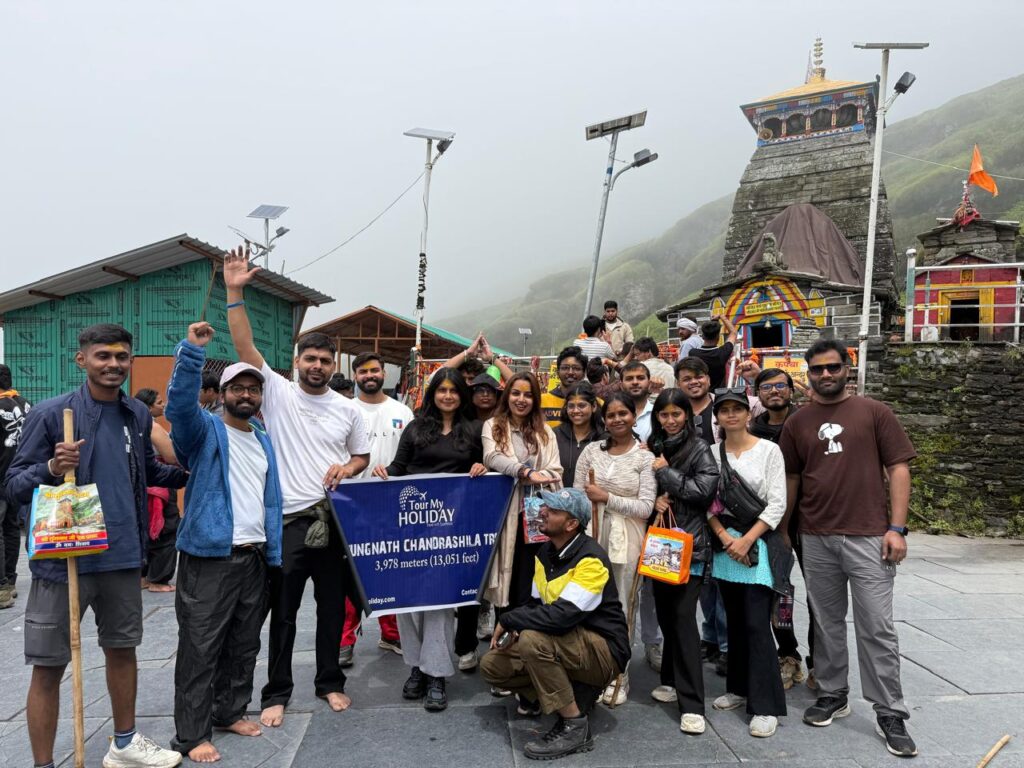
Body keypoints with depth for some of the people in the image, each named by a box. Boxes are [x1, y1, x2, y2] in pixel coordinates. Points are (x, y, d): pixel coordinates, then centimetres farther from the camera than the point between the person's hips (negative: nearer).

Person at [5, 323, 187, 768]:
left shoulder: (138, 414, 4)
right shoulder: (49, 414, -11)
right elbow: (14, 488, -10)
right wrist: (52, 469, -29)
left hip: (123, 556, 5)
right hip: (63, 558, -5)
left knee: (123, 648, 18)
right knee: (48, 666, 6)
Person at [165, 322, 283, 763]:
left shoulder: (265, 440, 15)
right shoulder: (204, 430, -2)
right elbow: (180, 404, -25)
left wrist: (274, 552, 12)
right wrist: (192, 350, -35)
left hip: (254, 558, 6)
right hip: (209, 558, -6)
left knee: (244, 646, 16)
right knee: (200, 650, 0)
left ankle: (230, 712, 31)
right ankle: (191, 735, 11)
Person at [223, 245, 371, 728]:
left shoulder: (347, 410, 6)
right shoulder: (278, 393, -2)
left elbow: (362, 455, 16)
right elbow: (244, 347, -11)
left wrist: (348, 467, -7)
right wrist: (235, 293, -18)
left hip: (334, 520, 3)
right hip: (288, 521, -2)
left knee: (332, 608, 13)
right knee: (282, 612, 8)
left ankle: (330, 682, 30)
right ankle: (276, 693, 23)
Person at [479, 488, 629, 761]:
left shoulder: (591, 559, -24)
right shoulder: (545, 551, 3)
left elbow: (562, 616, -34)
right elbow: (536, 604, 10)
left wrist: (508, 620, -22)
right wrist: (514, 630, -12)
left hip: (603, 651, -8)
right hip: (566, 644, 9)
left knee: (533, 641, -33)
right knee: (492, 665, 2)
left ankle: (575, 726, -16)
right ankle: (575, 693, 7)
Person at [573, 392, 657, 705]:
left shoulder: (645, 457, -2)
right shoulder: (591, 450, 5)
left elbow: (645, 507, -7)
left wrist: (607, 498, -14)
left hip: (625, 540, -2)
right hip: (591, 535, 3)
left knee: (619, 608, 5)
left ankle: (618, 676, 21)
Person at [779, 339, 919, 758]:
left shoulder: (874, 412, 1)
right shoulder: (797, 422, 8)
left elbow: (898, 469, -1)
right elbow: (791, 479, 13)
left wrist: (896, 528, -8)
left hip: (868, 536, -3)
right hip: (816, 539, 3)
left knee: (877, 627, 1)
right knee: (827, 623, 13)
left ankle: (890, 714, 13)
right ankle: (832, 695, 28)